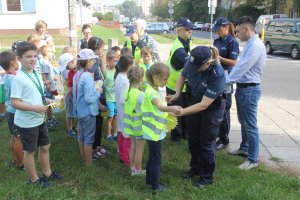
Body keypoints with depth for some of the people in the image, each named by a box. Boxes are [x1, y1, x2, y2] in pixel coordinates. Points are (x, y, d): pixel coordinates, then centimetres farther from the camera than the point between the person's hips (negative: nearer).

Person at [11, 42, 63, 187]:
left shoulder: (37, 74, 4)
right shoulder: (18, 78, -21)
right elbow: (14, 103, -22)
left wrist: (47, 101, -1)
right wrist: (35, 108, -29)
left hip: (40, 120, 8)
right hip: (26, 123, -8)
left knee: (45, 147, 20)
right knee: (30, 151, 10)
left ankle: (47, 173, 40)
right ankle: (34, 179, 28)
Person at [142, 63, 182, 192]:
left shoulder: (154, 90, 8)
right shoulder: (151, 92, -24)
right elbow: (160, 107, -44)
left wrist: (169, 112, 14)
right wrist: (171, 108, -60)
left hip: (154, 131, 10)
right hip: (154, 132, -10)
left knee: (152, 157, 21)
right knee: (156, 159, 3)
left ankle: (149, 180, 35)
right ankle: (155, 186, 15)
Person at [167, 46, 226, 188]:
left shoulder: (218, 75, -36)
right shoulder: (192, 63, -21)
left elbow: (204, 105, -35)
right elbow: (182, 76, 4)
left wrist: (181, 112, -38)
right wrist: (177, 94, -11)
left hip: (212, 109, -6)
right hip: (195, 103, 6)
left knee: (206, 144, 4)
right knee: (192, 140, 18)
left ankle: (207, 177, 26)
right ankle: (195, 168, 42)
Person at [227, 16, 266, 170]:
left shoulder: (255, 46, -21)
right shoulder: (250, 44, 12)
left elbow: (242, 68, -25)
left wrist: (224, 82, -19)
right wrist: (227, 80, 8)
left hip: (250, 89, -10)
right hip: (243, 88, 10)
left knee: (250, 125, -1)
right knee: (243, 122, 22)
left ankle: (253, 159, 11)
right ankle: (244, 148, 40)